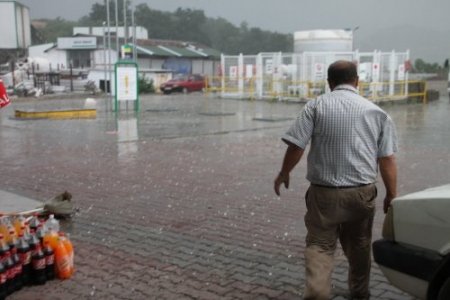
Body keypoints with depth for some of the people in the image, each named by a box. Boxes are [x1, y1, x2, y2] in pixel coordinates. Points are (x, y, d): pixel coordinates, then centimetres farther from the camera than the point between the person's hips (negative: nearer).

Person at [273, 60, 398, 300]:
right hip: (362, 192, 3)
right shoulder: (376, 111, 6)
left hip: (325, 192, -2)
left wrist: (284, 173, 8)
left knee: (319, 244, 4)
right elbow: (387, 159, 2)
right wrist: (391, 195, 9)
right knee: (359, 246, 19)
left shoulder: (316, 106, -2)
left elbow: (296, 145, -7)